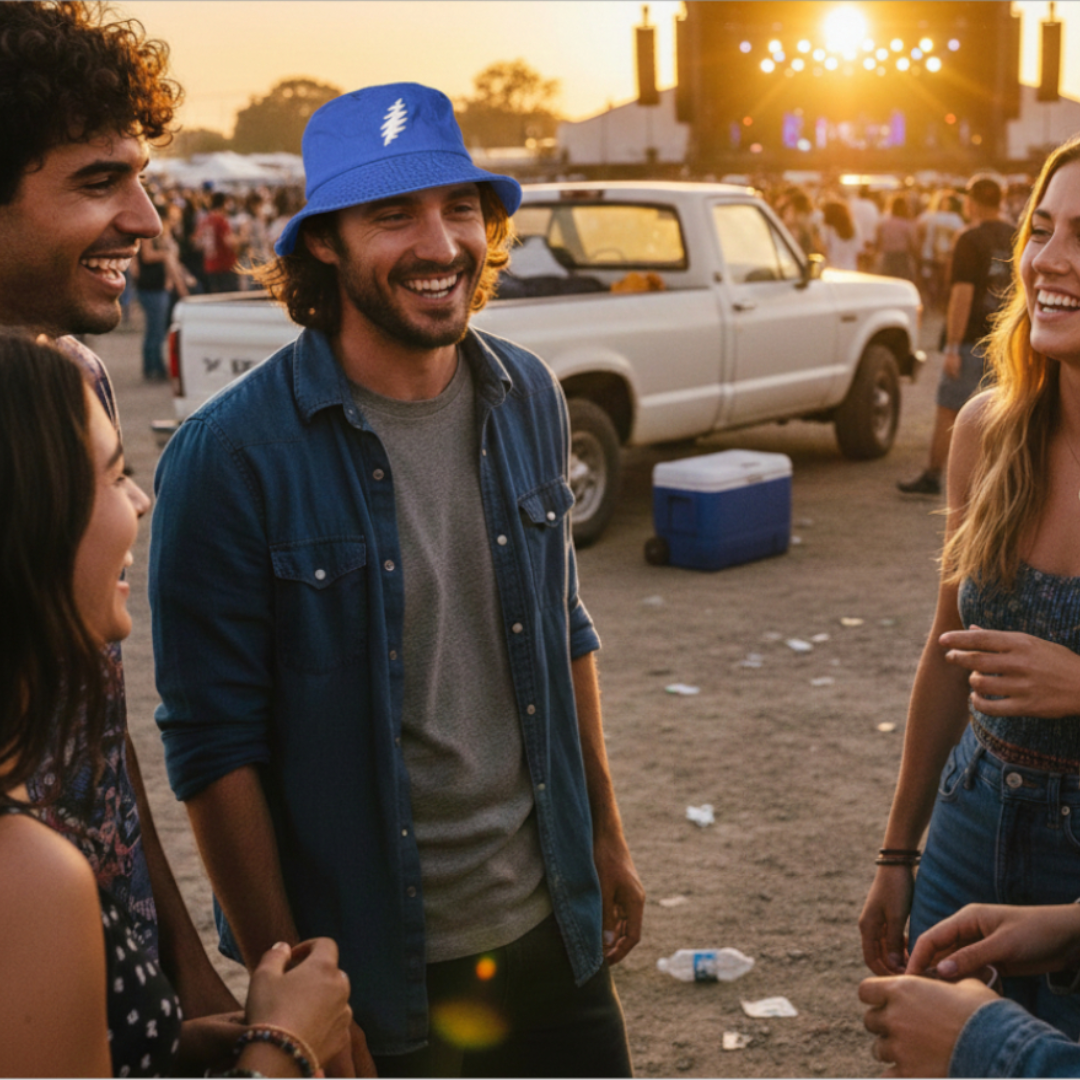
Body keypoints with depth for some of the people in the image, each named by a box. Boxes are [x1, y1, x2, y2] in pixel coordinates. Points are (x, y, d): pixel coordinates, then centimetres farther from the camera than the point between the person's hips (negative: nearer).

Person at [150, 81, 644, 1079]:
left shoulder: (529, 399, -1)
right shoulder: (228, 457, -18)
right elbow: (215, 749, -14)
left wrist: (606, 835, 13)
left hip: (549, 929, 5)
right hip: (369, 970, -4)